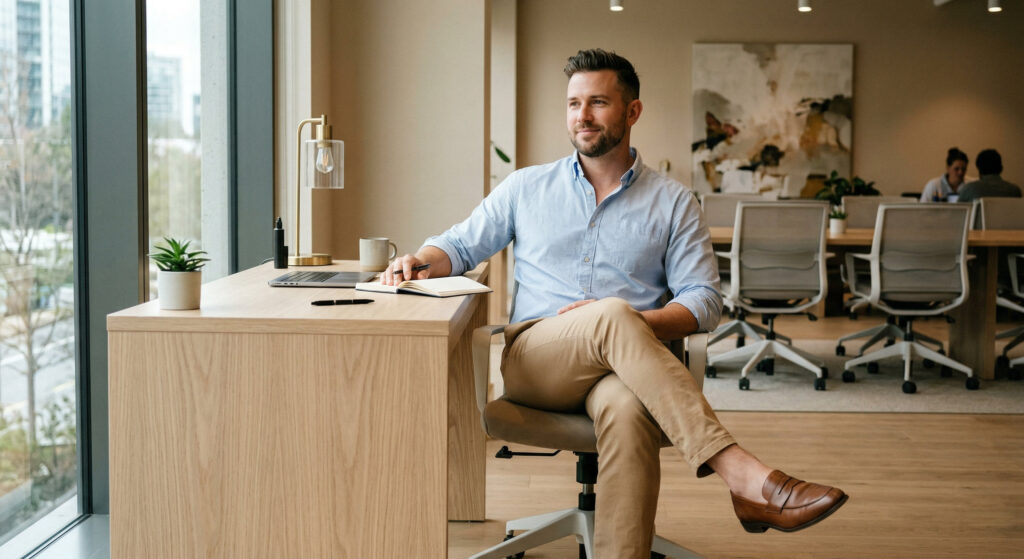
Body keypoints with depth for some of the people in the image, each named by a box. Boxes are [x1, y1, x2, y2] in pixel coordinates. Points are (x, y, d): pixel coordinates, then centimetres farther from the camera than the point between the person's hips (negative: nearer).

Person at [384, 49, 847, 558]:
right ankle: (742, 476, -44)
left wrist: (631, 323, -12)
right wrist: (422, 261, -2)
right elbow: (461, 244, 23)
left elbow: (704, 303, 6)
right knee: (612, 315, -35)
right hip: (532, 361, 0)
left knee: (626, 410, -40)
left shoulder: (673, 203, 13)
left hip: (625, 365, 0)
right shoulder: (527, 187, 19)